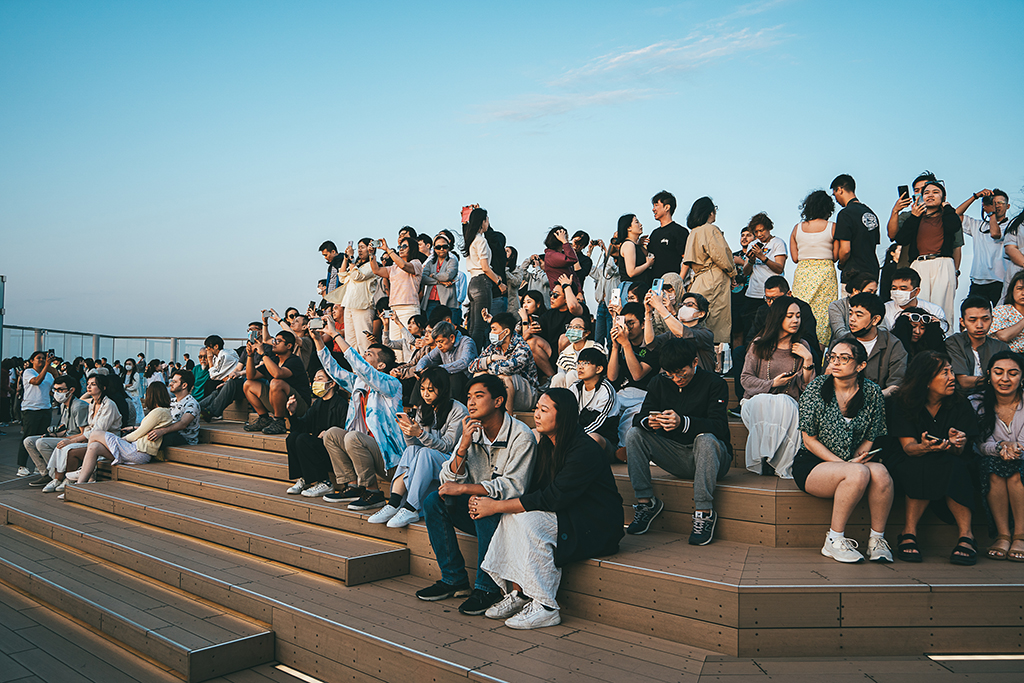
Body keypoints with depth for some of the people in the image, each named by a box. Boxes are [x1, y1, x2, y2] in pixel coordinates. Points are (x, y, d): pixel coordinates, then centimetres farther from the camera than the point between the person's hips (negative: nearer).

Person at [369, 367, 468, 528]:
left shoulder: (458, 411, -9)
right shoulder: (422, 409, 9)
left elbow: (446, 446, -15)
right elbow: (415, 444, 4)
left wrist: (420, 433, -27)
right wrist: (409, 432, -18)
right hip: (425, 461, 5)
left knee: (424, 453, -33)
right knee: (411, 449, -27)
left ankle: (411, 509, -37)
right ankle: (394, 504, -36)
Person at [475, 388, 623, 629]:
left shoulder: (584, 450, -21)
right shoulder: (546, 444, 6)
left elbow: (551, 498, -24)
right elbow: (532, 490, 3)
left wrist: (496, 506, -21)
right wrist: (488, 501, -14)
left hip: (596, 528, -8)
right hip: (567, 516, 8)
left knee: (529, 520, -25)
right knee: (512, 516, -14)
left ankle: (545, 607, -18)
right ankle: (517, 593, -7)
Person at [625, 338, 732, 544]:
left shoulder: (714, 383, -10)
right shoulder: (660, 382, 3)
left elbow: (719, 426, -22)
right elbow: (639, 418, -3)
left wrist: (683, 422, -39)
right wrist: (649, 421, -29)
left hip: (712, 457, -4)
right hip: (675, 457, 4)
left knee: (706, 439, -37)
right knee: (634, 434, -15)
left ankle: (704, 513, -28)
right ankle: (645, 502, -12)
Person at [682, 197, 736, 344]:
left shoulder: (693, 233, 16)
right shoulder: (711, 229, -10)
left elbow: (689, 262, 18)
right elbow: (720, 256, -14)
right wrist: (732, 272, 0)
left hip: (698, 281, 8)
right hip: (715, 281, -8)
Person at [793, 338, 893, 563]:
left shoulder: (873, 393, 1)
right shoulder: (816, 388, -8)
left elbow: (869, 438, 6)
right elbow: (810, 440, -7)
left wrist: (855, 460, -14)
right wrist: (845, 464, -16)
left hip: (853, 462, 3)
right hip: (812, 465, -3)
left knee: (880, 472, -30)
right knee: (859, 473, -32)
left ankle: (877, 539, -10)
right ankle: (834, 540, -17)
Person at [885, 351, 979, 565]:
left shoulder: (960, 405, 0)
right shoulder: (901, 404, -7)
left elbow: (959, 451, -9)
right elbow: (909, 447, -15)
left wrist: (956, 444, -34)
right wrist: (925, 448, -38)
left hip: (950, 466, 2)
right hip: (907, 465, -2)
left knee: (954, 467, -32)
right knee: (926, 468, -35)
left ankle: (966, 536, -29)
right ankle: (909, 532, -29)